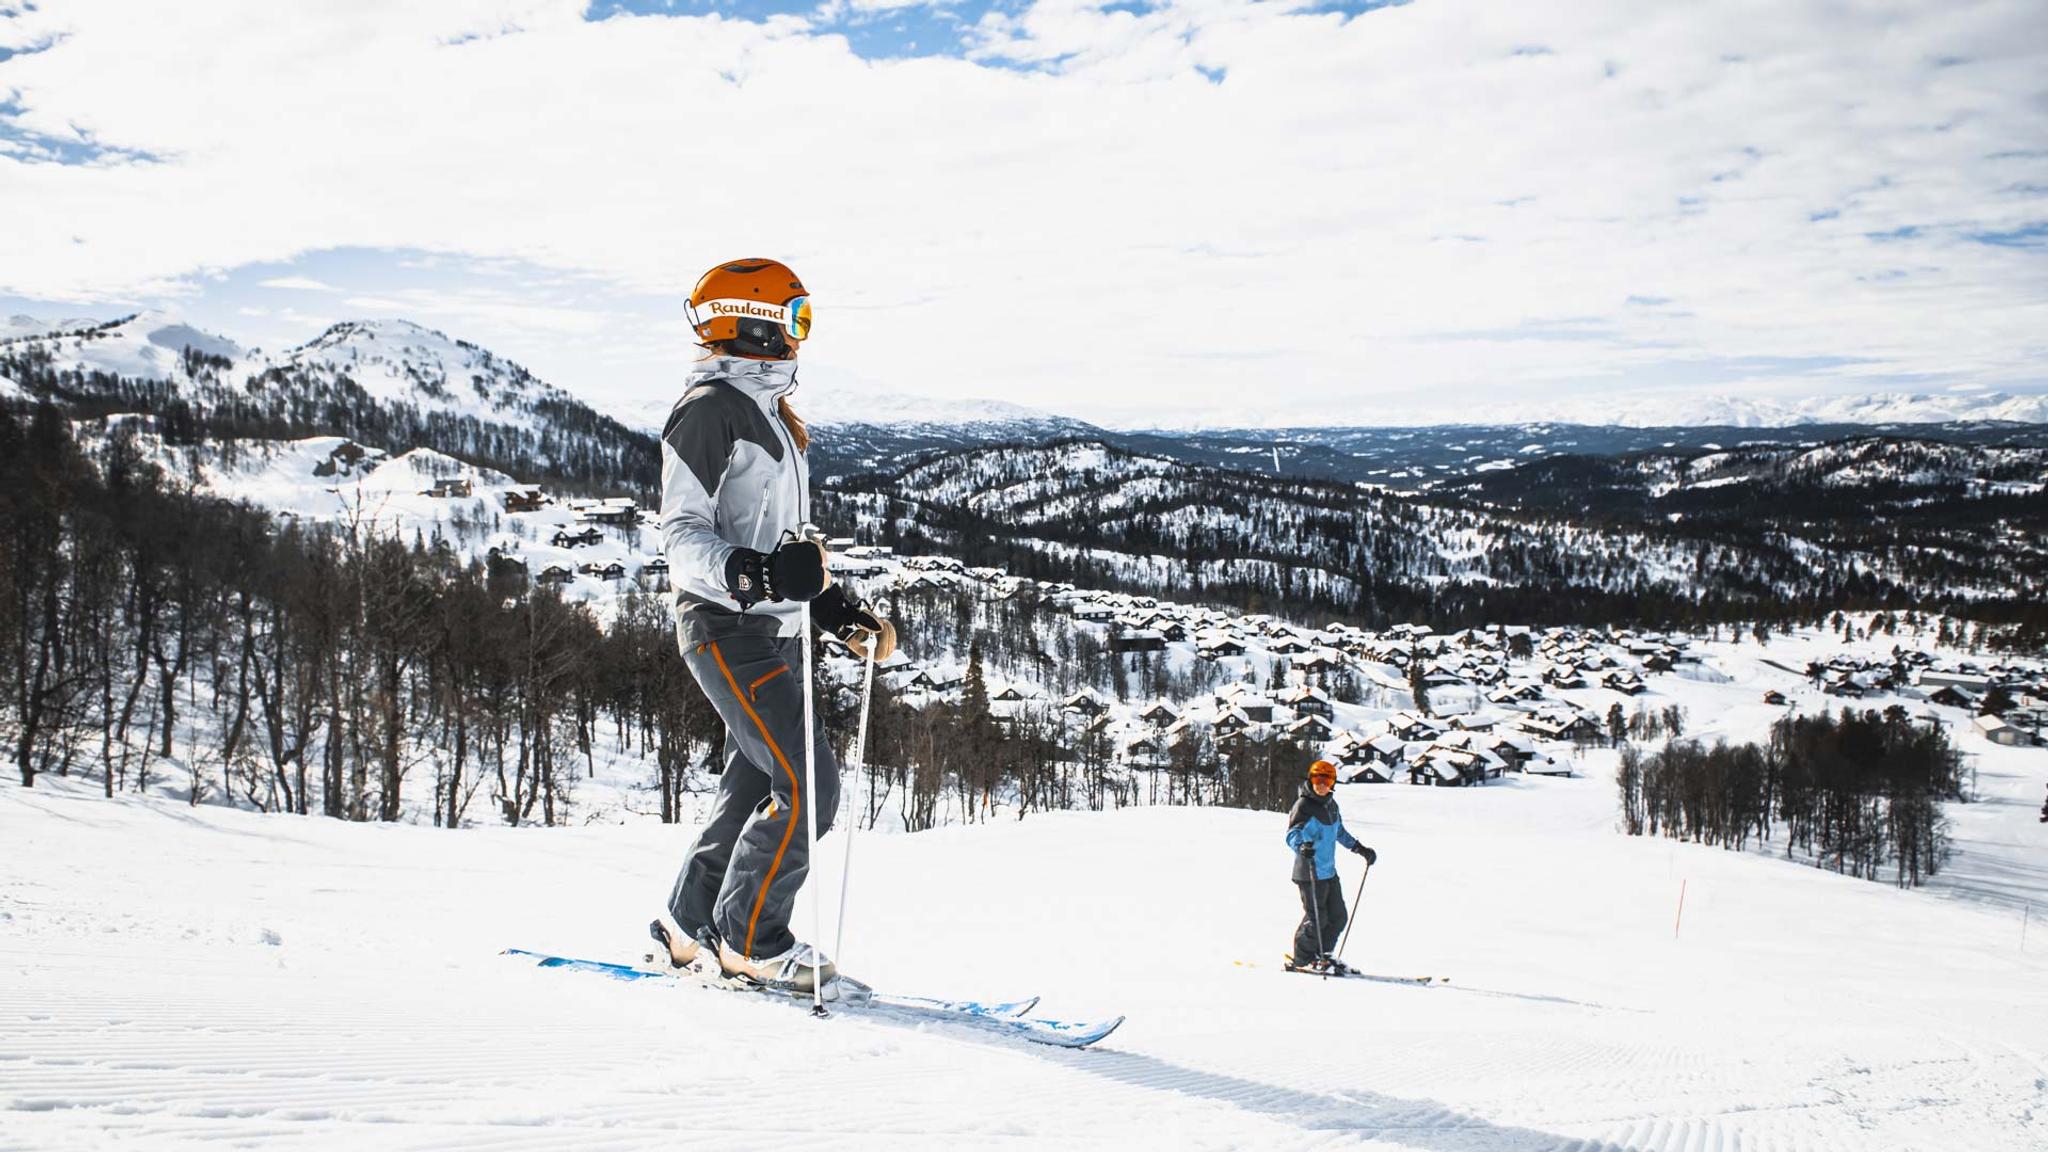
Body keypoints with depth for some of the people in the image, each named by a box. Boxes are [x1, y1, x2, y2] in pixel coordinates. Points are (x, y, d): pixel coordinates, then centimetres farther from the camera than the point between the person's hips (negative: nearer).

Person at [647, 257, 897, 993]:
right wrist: (756, 574, -32)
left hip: (773, 630, 10)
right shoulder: (710, 408, -10)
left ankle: (690, 926, 25)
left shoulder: (768, 411, 21)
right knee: (808, 783, -12)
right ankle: (751, 940, 1)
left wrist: (837, 608, 15)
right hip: (728, 630, -10)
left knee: (755, 783, 12)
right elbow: (681, 535, -16)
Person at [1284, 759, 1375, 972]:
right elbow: (1292, 834, -23)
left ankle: (1321, 955, 26)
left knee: (1338, 917, 11)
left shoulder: (1331, 805, 13)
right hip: (1310, 874, -8)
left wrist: (1359, 848, 30)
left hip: (1329, 872, 8)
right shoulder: (1303, 806, -11)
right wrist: (1301, 847, -44)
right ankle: (1302, 959, 12)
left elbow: (1340, 832, 29)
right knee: (1316, 919, -4)